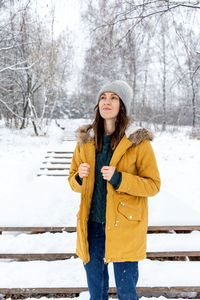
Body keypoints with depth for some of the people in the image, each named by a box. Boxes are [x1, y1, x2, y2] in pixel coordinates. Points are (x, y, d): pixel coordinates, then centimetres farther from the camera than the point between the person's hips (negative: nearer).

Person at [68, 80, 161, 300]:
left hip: (124, 227, -3)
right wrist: (80, 177, -11)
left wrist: (119, 179, -22)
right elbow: (73, 180, 13)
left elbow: (153, 184, -7)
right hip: (92, 226, 4)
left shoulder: (138, 142, -8)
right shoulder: (85, 141, 4)